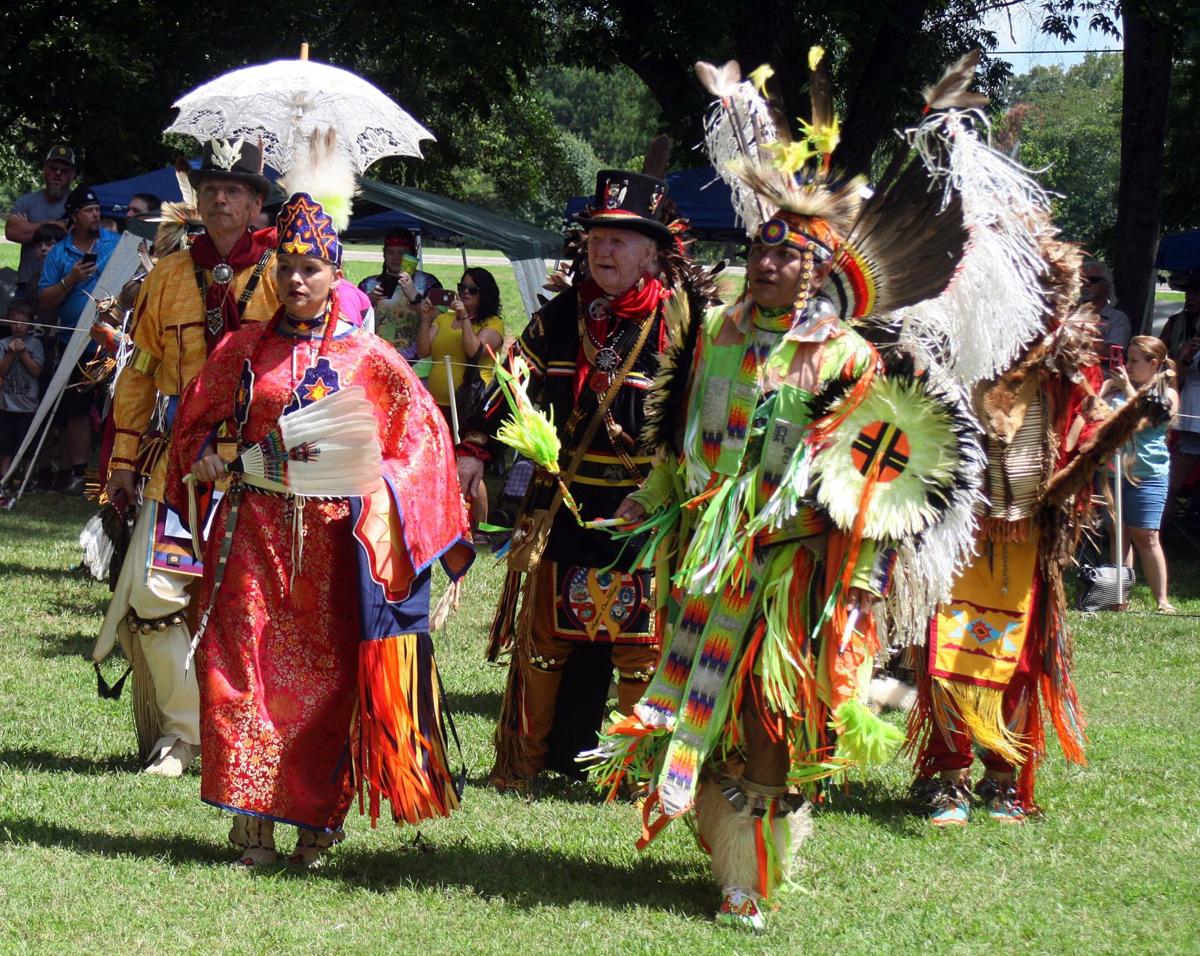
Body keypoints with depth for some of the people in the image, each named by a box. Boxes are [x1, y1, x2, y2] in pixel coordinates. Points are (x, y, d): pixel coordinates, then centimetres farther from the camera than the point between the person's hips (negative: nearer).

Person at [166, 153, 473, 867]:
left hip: (334, 534, -1)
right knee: (246, 663, -8)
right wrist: (206, 459, -3)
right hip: (256, 531, 1)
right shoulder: (245, 350, 10)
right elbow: (197, 422, 18)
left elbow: (424, 430, 6)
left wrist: (383, 486, -7)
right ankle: (253, 820, -4)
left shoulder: (367, 357, 5)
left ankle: (318, 817, 9)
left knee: (329, 672, -1)